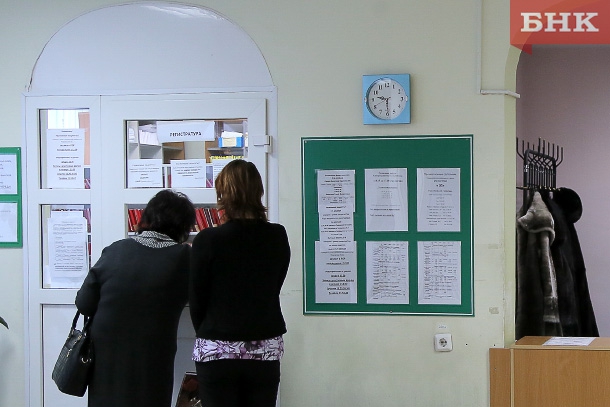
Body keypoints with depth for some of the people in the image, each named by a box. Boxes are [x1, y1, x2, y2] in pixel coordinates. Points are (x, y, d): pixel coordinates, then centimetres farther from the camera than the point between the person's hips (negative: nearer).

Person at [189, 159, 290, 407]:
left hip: (218, 351, -3)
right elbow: (273, 289, 6)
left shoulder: (208, 240, -11)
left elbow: (196, 299, -4)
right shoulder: (277, 237, -1)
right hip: (266, 349, 3)